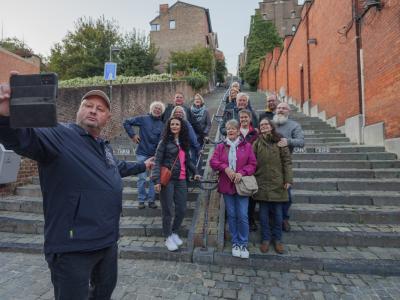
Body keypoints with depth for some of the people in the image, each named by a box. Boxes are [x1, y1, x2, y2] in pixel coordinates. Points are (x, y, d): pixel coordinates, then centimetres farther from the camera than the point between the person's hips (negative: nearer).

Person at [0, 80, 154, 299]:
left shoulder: (104, 146, 12)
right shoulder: (59, 135, -14)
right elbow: (24, 139, -35)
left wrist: (142, 166, 41)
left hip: (108, 240, 9)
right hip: (73, 248, -8)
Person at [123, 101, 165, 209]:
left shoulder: (162, 125, 5)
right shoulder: (143, 119, -1)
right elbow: (126, 122, 2)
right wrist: (132, 135, -5)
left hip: (155, 155, 2)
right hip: (142, 153, -2)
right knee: (142, 178, 2)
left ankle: (151, 200, 18)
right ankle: (141, 200, 15)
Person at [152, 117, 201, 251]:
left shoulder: (184, 142, 14)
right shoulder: (165, 141, -2)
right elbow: (158, 161, -8)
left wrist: (195, 172, 14)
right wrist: (157, 180, -18)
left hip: (181, 180, 5)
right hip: (167, 179, -5)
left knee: (182, 209, 8)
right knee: (167, 210, 3)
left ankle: (174, 233, 31)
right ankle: (168, 237, 22)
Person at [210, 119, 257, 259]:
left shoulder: (246, 146, 2)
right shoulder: (221, 147, 8)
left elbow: (252, 164, -1)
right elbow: (213, 162, 0)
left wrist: (241, 172, -17)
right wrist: (225, 168, -16)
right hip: (226, 185, 2)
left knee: (243, 216, -1)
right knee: (231, 215, 9)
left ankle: (243, 244, 17)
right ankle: (235, 243, 24)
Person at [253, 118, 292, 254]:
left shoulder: (280, 141, 0)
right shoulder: (256, 143, 2)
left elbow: (287, 161, -1)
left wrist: (288, 179, -6)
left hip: (277, 183, 0)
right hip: (262, 183, 1)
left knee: (277, 213, 10)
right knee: (263, 213, 9)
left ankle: (277, 239, 27)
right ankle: (266, 239, 25)